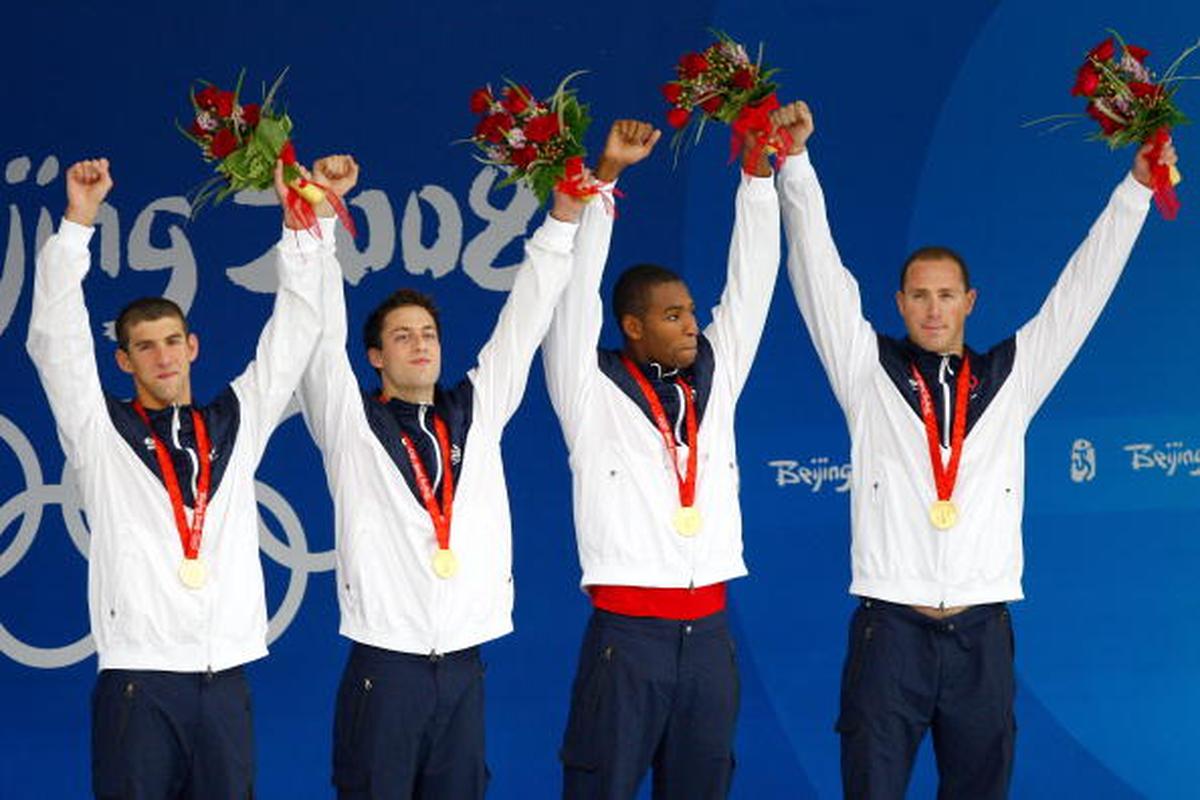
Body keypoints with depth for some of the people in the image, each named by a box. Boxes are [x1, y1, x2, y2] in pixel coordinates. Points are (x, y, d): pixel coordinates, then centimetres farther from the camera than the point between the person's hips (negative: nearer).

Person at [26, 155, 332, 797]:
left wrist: (299, 222, 6)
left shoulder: (236, 421, 15)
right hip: (138, 678, -3)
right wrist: (77, 221, -8)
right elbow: (56, 340, -2)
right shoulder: (101, 431, 8)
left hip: (225, 678, 3)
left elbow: (293, 333, 14)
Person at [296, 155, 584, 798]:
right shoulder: (350, 421, 4)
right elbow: (321, 335, -5)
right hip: (385, 664, -4)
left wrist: (565, 214, 4)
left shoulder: (476, 411, 13)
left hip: (463, 665, 4)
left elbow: (523, 323, 11)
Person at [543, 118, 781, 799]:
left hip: (709, 632, 5)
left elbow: (750, 281, 8)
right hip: (628, 630, -4)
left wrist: (757, 168, -1)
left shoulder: (715, 378, 12)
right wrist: (606, 174, -14)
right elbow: (575, 290, -9)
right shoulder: (593, 391, 0)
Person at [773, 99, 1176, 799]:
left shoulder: (1011, 376, 13)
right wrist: (795, 159, -4)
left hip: (982, 633, 2)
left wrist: (1136, 188, 9)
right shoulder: (868, 370, 8)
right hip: (890, 628, -2)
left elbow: (1080, 292, 12)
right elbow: (820, 273, 3)